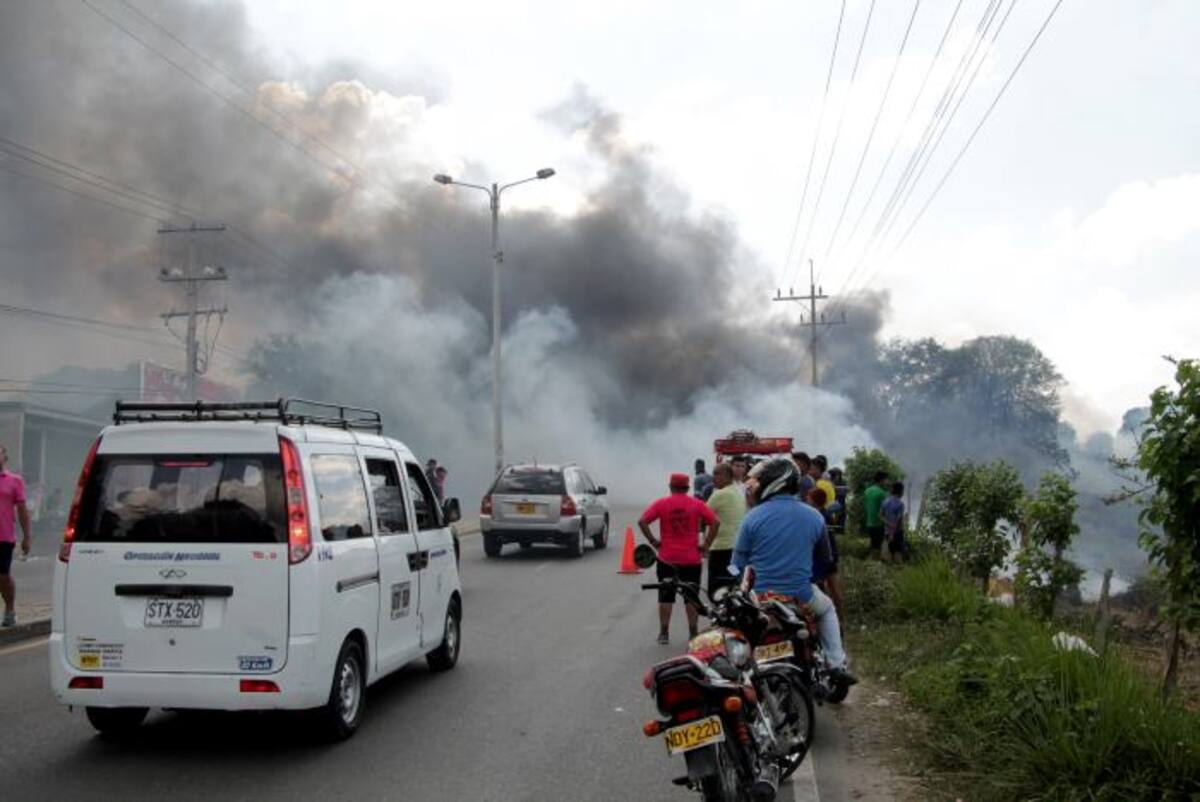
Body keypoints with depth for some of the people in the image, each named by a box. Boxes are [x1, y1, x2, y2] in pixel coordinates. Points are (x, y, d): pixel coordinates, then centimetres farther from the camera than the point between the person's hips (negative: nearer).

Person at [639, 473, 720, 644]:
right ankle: (693, 633, 11)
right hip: (692, 559, 0)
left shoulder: (661, 504, -1)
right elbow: (716, 522, -10)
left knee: (666, 597, 9)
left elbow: (642, 521, -10)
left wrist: (653, 541, -3)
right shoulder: (697, 504, -1)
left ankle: (664, 633, 10)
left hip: (667, 558, 0)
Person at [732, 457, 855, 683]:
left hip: (759, 599, -2)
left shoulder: (753, 517, -7)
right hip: (801, 597, 2)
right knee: (827, 609, 32)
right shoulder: (814, 517, 2)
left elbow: (738, 564, -2)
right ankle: (836, 665, 22)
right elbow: (826, 558, 16)